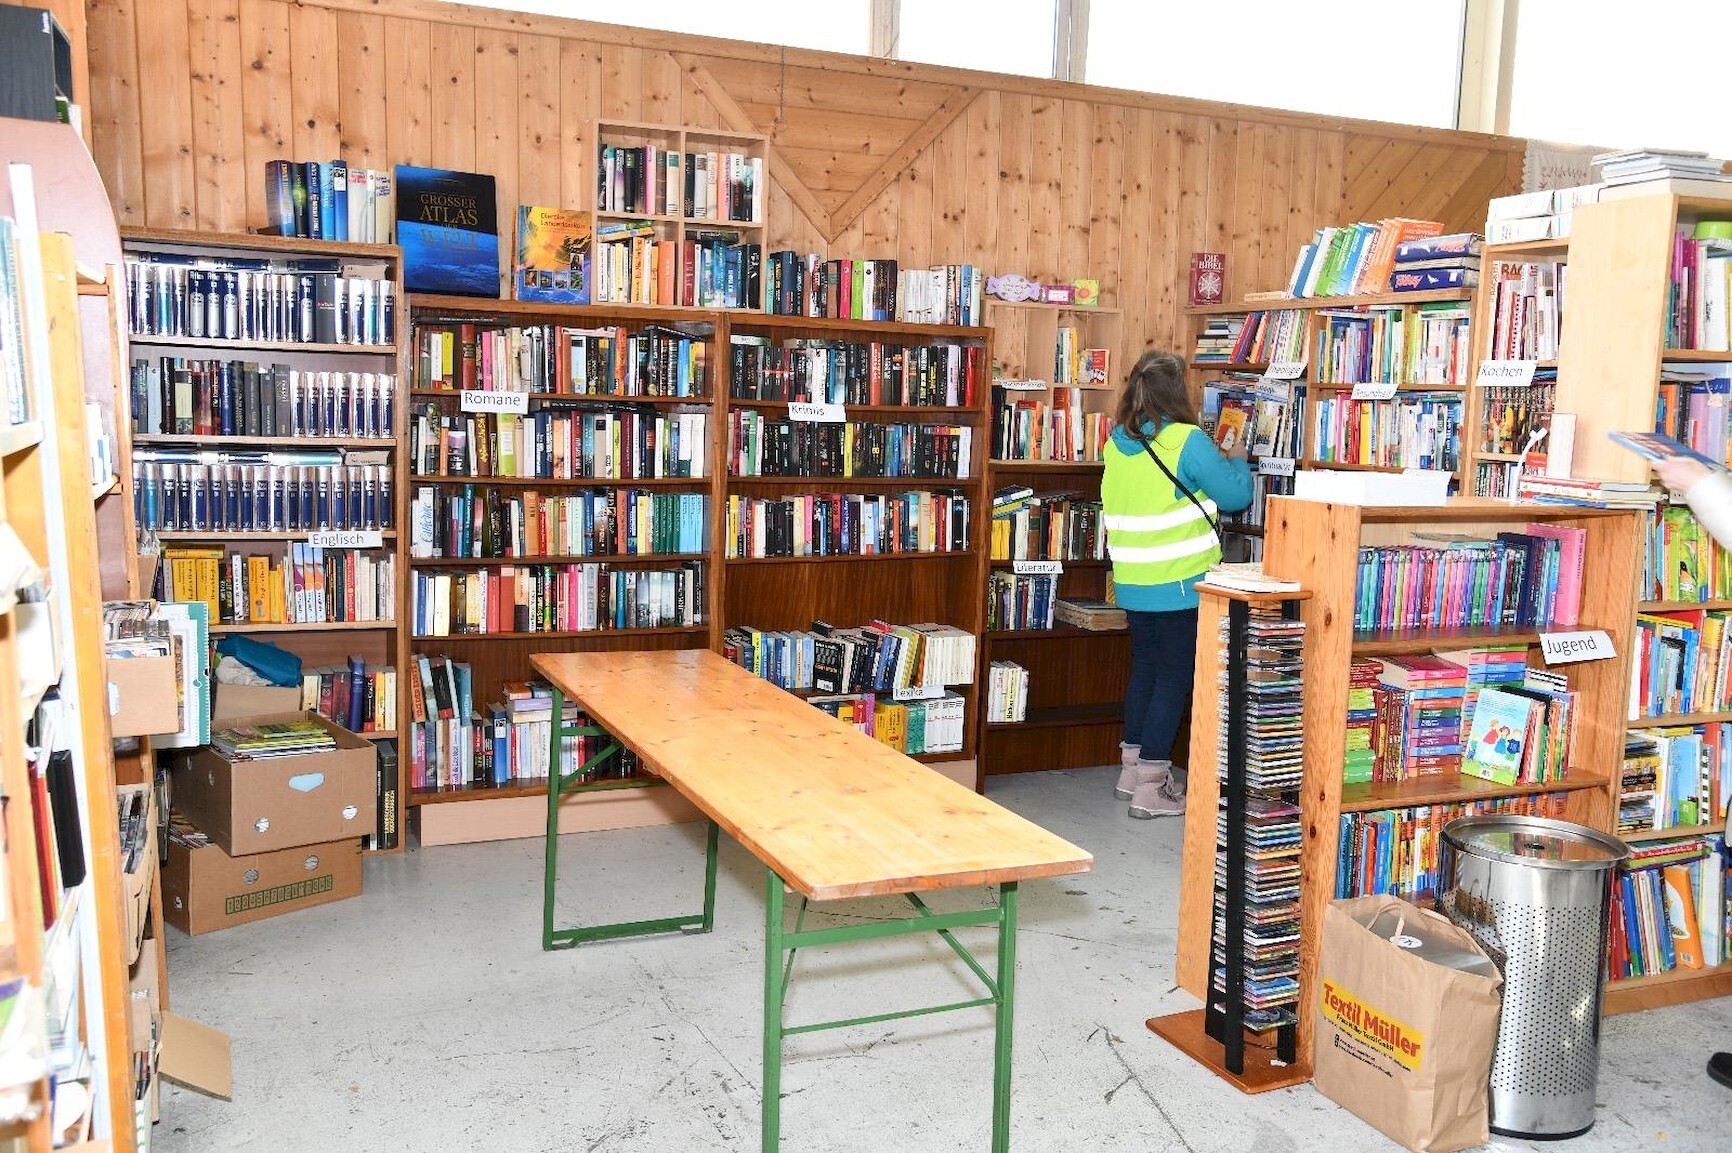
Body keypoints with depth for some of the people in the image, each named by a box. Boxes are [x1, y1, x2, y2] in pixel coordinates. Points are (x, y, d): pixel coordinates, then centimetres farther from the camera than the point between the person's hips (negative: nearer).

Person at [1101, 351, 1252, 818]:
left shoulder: (1117, 442, 5)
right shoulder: (1187, 442, -15)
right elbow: (1234, 495, -8)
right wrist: (1237, 460, 13)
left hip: (1133, 584, 6)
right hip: (1180, 585, -6)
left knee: (1144, 669, 19)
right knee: (1174, 678, 2)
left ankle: (1132, 769, 28)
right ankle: (1151, 788, 4)